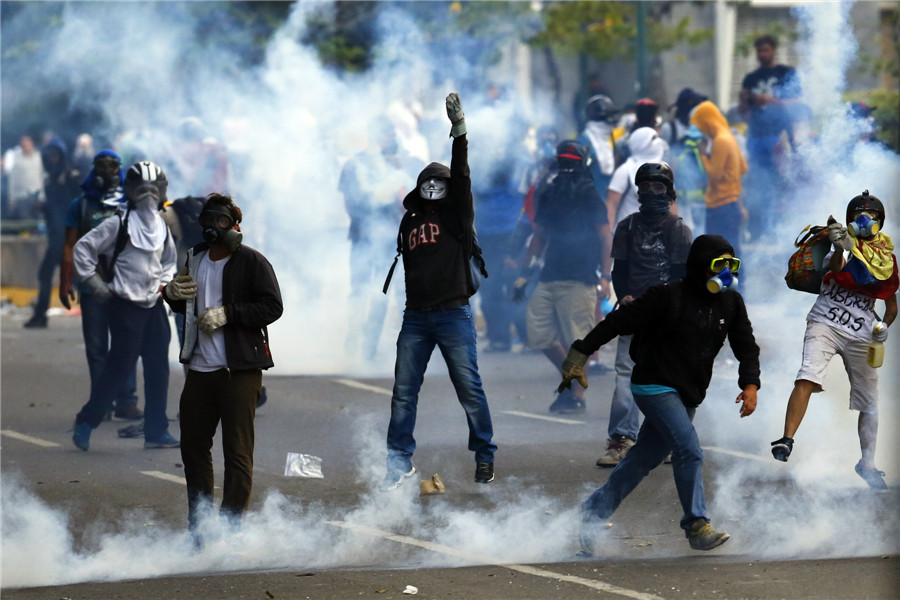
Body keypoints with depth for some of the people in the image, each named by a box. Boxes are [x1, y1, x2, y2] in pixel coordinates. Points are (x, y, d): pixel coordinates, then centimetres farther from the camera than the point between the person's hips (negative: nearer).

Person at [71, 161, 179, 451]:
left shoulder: (162, 228, 12)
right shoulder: (119, 225, -7)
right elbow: (83, 248, -5)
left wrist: (164, 284, 11)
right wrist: (95, 283, -8)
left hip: (153, 305, 6)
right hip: (125, 305, -6)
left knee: (158, 369, 3)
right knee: (119, 367, -7)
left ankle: (156, 431, 9)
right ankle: (86, 423, 4)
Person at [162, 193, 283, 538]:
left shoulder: (252, 263, -5)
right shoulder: (195, 259, 15)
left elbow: (272, 307, -13)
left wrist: (228, 313, -19)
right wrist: (171, 294, 5)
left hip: (240, 372, -7)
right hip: (200, 369, 7)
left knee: (237, 451, -6)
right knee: (193, 446, 12)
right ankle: (198, 526, 23)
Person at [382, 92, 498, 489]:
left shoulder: (456, 215, 2)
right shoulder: (409, 222, 15)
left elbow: (462, 175, -11)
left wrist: (459, 132, -19)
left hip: (453, 315, -4)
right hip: (415, 318, 4)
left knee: (469, 389, -3)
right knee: (404, 392, 3)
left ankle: (485, 456, 9)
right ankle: (400, 461, 11)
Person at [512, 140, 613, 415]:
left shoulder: (589, 197, -5)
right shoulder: (549, 195, 13)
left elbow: (606, 238, -7)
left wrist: (605, 276, -15)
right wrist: (525, 273, 19)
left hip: (579, 280, -7)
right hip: (549, 277, 7)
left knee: (577, 340, -5)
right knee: (539, 333, 6)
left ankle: (577, 396, 4)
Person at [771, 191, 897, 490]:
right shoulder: (845, 248, -2)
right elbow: (835, 266, -27)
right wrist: (841, 248, -50)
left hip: (862, 335, 4)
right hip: (826, 324, -4)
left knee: (870, 403, 8)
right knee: (808, 378, -26)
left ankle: (867, 464, 25)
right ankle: (787, 440, -30)